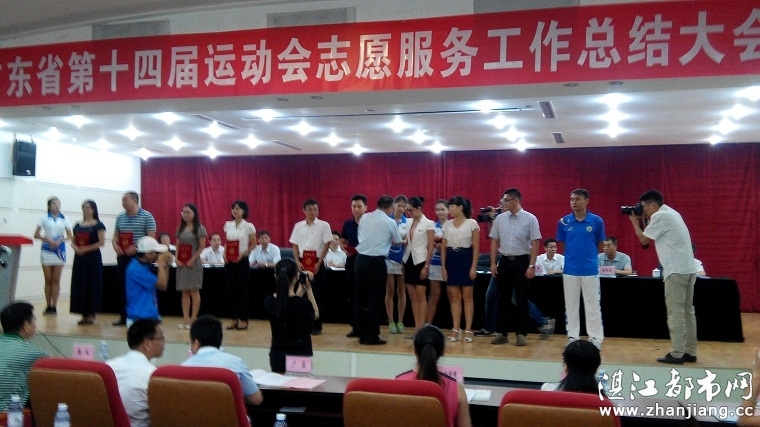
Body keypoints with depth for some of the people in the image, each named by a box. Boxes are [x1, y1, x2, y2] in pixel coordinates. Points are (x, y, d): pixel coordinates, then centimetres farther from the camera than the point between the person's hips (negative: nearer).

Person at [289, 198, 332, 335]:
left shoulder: (323, 225, -1)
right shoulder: (298, 226, 7)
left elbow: (326, 245, -4)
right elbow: (295, 245, 9)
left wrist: (318, 263, -11)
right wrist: (298, 262, -5)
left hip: (316, 262, -2)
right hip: (302, 263, 2)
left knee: (317, 294, 1)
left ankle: (316, 325, 8)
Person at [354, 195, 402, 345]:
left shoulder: (364, 217, 7)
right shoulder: (390, 222, -2)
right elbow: (398, 241, 13)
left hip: (361, 258, 5)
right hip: (376, 261, -5)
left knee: (360, 297, 10)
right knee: (374, 299, 2)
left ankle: (361, 334, 17)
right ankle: (372, 336, 5)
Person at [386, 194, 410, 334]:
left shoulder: (408, 222, 3)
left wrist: (400, 242, -16)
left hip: (402, 258, 1)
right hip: (388, 258, -1)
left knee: (401, 291, 7)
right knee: (390, 291, 3)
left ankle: (400, 322, 16)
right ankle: (391, 322, 11)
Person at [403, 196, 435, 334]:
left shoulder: (428, 224, -6)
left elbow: (430, 247, -8)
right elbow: (407, 243, 12)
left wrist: (426, 266, -13)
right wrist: (403, 264, 8)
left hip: (420, 261, -6)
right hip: (408, 260, 6)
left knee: (421, 297, -3)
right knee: (413, 297, 6)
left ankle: (421, 329, 0)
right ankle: (416, 328, 11)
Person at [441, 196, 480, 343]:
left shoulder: (472, 223, -3)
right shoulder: (447, 224, 9)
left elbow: (476, 247, -4)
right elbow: (443, 247, 11)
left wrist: (474, 267, -10)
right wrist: (443, 266, 5)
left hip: (465, 259, -4)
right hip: (451, 260, 4)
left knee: (467, 297, 0)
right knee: (454, 297, 5)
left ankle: (468, 330, 5)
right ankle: (456, 330, 9)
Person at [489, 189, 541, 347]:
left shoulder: (530, 219, -7)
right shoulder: (500, 219, 4)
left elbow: (535, 244, -7)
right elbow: (495, 242, 9)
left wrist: (531, 266, -12)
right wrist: (493, 263, 4)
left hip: (522, 261, -3)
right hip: (505, 261, 3)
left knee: (522, 299, 3)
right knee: (503, 298, 7)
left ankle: (522, 334, 12)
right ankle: (502, 333, 15)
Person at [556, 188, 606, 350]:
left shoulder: (596, 221, -4)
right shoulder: (564, 222, 0)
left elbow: (600, 245, 7)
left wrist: (588, 256, 8)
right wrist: (573, 256, 7)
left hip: (590, 269, -2)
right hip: (570, 269, 2)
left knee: (593, 305, 3)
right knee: (571, 305, 9)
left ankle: (595, 337, 12)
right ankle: (572, 336, 18)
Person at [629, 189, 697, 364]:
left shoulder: (660, 216, -9)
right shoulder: (670, 213, 20)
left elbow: (644, 239, -3)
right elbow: (653, 236, 24)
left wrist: (635, 222, 10)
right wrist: (644, 220, 20)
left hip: (676, 270, -10)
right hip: (688, 269, 10)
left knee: (675, 312, -7)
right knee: (687, 310, 10)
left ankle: (677, 354, -6)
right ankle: (689, 352, 13)